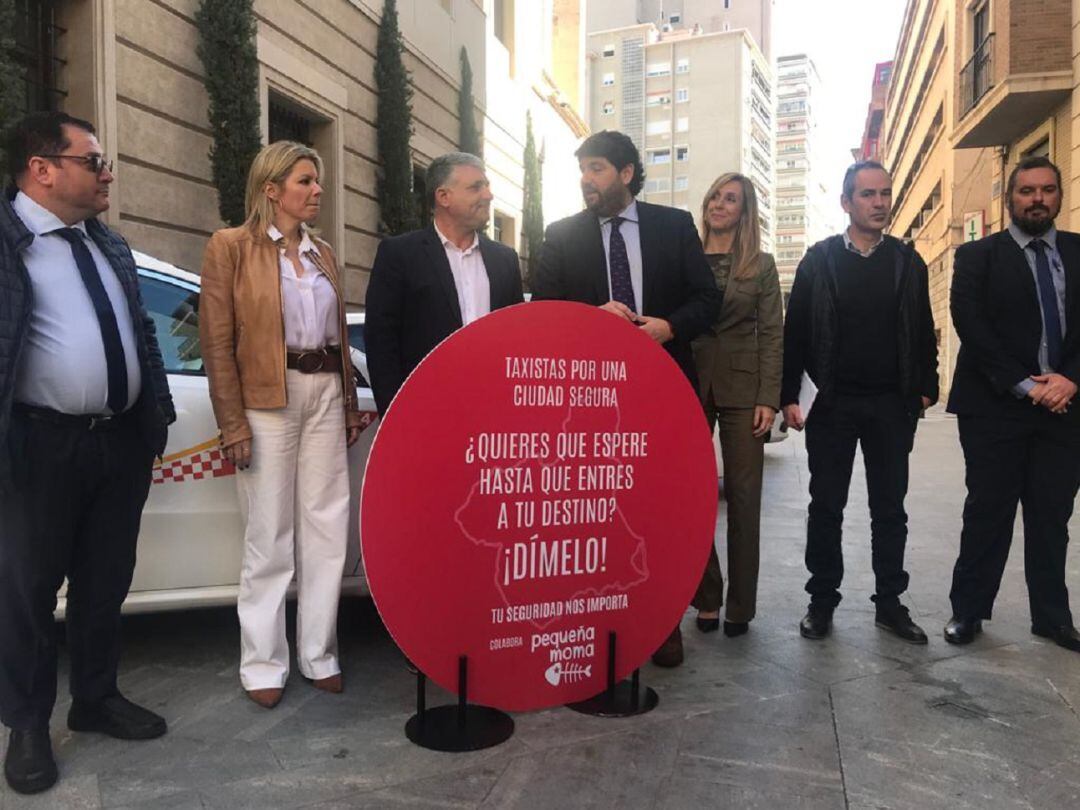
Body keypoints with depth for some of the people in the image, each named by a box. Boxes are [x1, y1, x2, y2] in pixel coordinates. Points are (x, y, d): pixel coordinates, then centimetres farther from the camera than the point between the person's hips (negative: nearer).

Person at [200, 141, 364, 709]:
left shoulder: (323, 253, 15)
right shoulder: (231, 247, -2)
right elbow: (216, 342, -7)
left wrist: (350, 406, 11)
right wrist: (233, 422, -12)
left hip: (325, 396, 5)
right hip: (267, 400, -5)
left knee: (327, 531, 7)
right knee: (270, 538, 2)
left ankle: (319, 655, 20)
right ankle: (263, 664, 16)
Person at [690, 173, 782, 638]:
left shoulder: (761, 265, 7)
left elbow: (772, 335, 3)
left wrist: (768, 399, -7)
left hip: (740, 389, -1)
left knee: (743, 496, 2)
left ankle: (740, 604, 14)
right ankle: (706, 597, 17)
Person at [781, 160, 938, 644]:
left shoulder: (908, 262, 7)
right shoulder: (819, 260, 1)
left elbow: (923, 332, 9)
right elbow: (795, 331, -2)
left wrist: (925, 388, 0)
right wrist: (789, 396, -6)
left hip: (893, 406, 2)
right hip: (833, 404, -2)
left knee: (889, 509, 10)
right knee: (826, 508, 6)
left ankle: (889, 603, 22)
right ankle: (822, 600, 18)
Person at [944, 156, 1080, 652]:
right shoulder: (977, 256, 1)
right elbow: (971, 326, -9)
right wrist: (1023, 385, -14)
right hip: (995, 408, -3)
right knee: (988, 514, 3)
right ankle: (968, 610, 16)